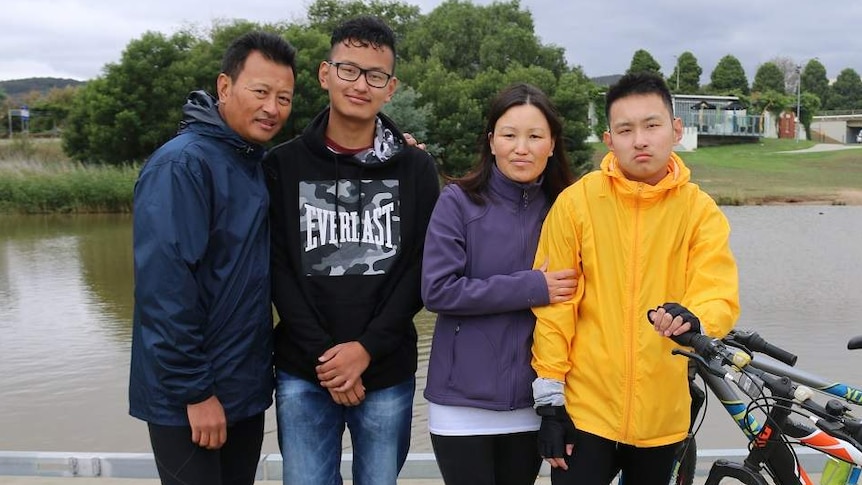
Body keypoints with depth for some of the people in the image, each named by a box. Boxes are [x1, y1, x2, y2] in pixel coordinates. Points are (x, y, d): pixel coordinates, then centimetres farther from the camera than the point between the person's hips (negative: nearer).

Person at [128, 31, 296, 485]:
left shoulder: (260, 164, 7)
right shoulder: (182, 165, -18)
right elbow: (164, 287, -22)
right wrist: (194, 391, -20)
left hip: (246, 388, 8)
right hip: (186, 399, -8)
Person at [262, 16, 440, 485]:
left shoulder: (415, 169, 2)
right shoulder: (283, 164, 1)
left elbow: (421, 269, -1)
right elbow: (278, 270, -3)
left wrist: (367, 348, -12)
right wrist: (322, 356, -12)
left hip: (388, 373, 1)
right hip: (303, 375, 0)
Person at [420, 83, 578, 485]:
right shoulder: (458, 201, -7)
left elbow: (572, 294, 11)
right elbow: (437, 291, -13)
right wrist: (531, 288, -17)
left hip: (531, 402, 3)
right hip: (463, 401, -3)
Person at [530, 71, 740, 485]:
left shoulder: (700, 210, -2)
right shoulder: (577, 202, -7)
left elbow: (720, 296, -11)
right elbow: (554, 305, -4)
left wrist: (694, 321, -34)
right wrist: (549, 397, -5)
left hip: (662, 414, 2)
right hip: (585, 408, -2)